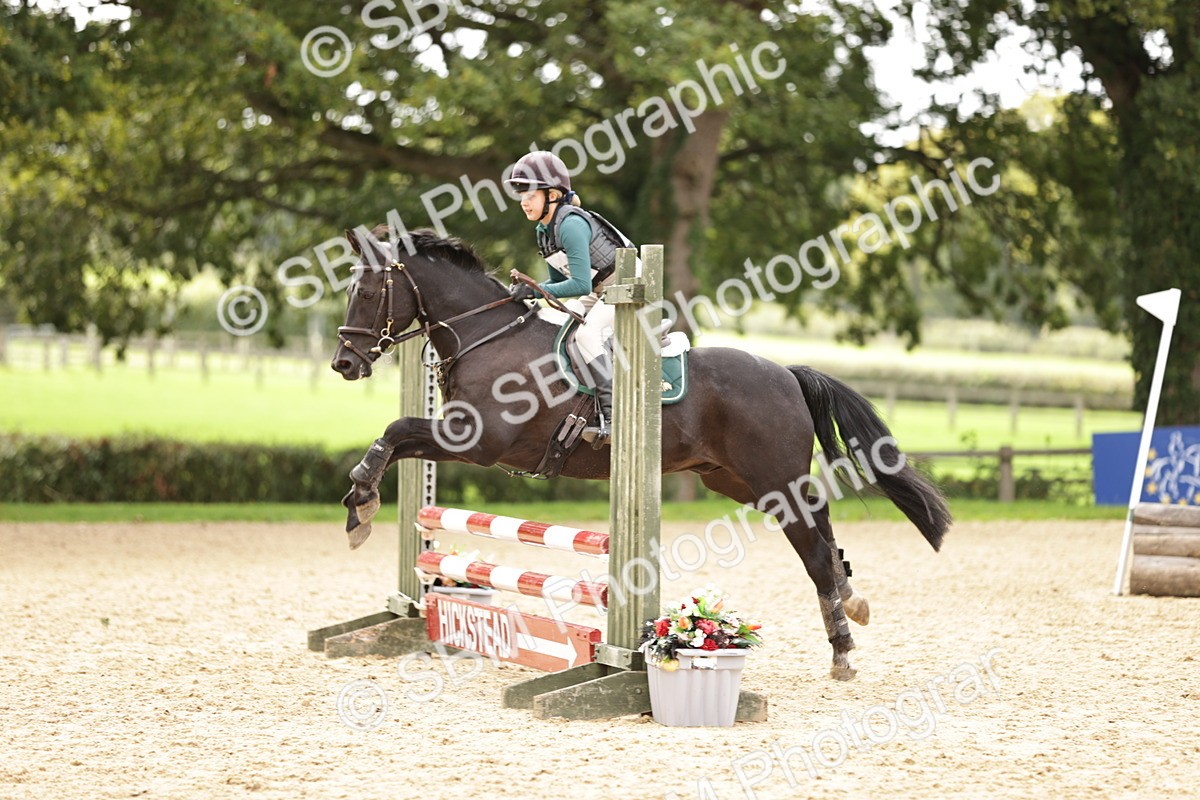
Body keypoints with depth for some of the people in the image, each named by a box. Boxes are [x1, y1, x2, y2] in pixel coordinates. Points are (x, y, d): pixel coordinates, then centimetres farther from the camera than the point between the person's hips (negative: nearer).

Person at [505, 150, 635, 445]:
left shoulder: (571, 224, -24)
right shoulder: (543, 231, 6)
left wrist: (536, 290, -26)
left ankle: (613, 416, -33)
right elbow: (558, 280, 15)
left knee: (588, 333, -30)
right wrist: (527, 290, -2)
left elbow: (580, 284, -28)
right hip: (598, 293, 11)